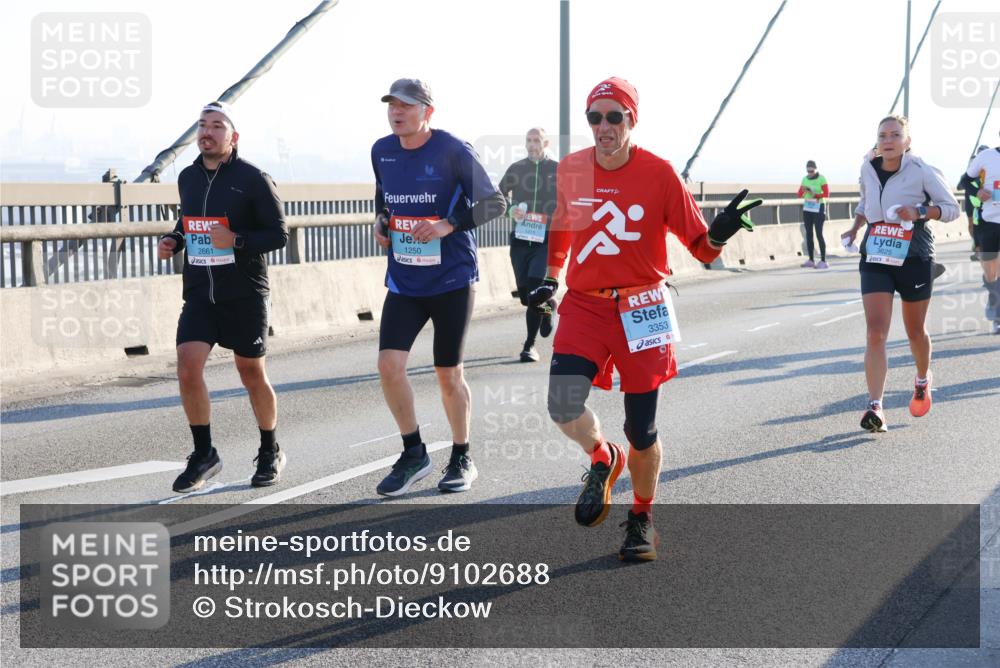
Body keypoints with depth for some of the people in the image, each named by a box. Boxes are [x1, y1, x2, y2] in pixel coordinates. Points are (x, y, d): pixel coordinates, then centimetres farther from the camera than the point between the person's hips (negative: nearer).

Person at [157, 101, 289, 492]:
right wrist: (173, 242, 4)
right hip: (199, 295, 4)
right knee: (188, 369, -11)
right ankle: (203, 455, 5)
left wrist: (236, 240, -24)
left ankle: (270, 453, 27)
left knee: (252, 374, 7)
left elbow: (278, 235, -9)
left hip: (244, 296, -4)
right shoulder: (187, 178, 9)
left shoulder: (253, 179, -8)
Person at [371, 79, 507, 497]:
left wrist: (448, 225, -21)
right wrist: (381, 220, 4)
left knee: (448, 374, 5)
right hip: (403, 281, 4)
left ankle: (461, 459, 25)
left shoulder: (452, 151, -11)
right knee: (389, 365, -10)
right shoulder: (381, 151, 5)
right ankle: (413, 454, 9)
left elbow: (494, 203, -9)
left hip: (452, 280, -4)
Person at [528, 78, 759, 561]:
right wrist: (550, 279, 22)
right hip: (584, 304, 2)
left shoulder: (658, 173, -9)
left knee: (641, 430, 3)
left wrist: (720, 233, -27)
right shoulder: (570, 169, 1)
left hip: (642, 309, -2)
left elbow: (701, 247, -7)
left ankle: (642, 517, 29)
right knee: (564, 405, -19)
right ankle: (603, 459, 16)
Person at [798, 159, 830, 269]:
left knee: (819, 234, -10)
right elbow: (799, 194, 7)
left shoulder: (821, 178, -8)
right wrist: (803, 190, -15)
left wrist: (815, 195, -27)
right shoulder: (805, 179, 7)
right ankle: (811, 260, 10)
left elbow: (826, 194, -13)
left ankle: (823, 261, -10)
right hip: (807, 208, 6)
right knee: (808, 234, 5)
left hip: (818, 208, -6)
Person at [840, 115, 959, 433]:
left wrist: (920, 212, -21)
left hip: (914, 261, -2)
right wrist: (854, 228, 9)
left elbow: (951, 207, -4)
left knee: (915, 331, 15)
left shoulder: (922, 172, -9)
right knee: (875, 333, -13)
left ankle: (923, 381, 46)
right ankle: (875, 407, -18)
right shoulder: (868, 169, 4)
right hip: (875, 260, 2)